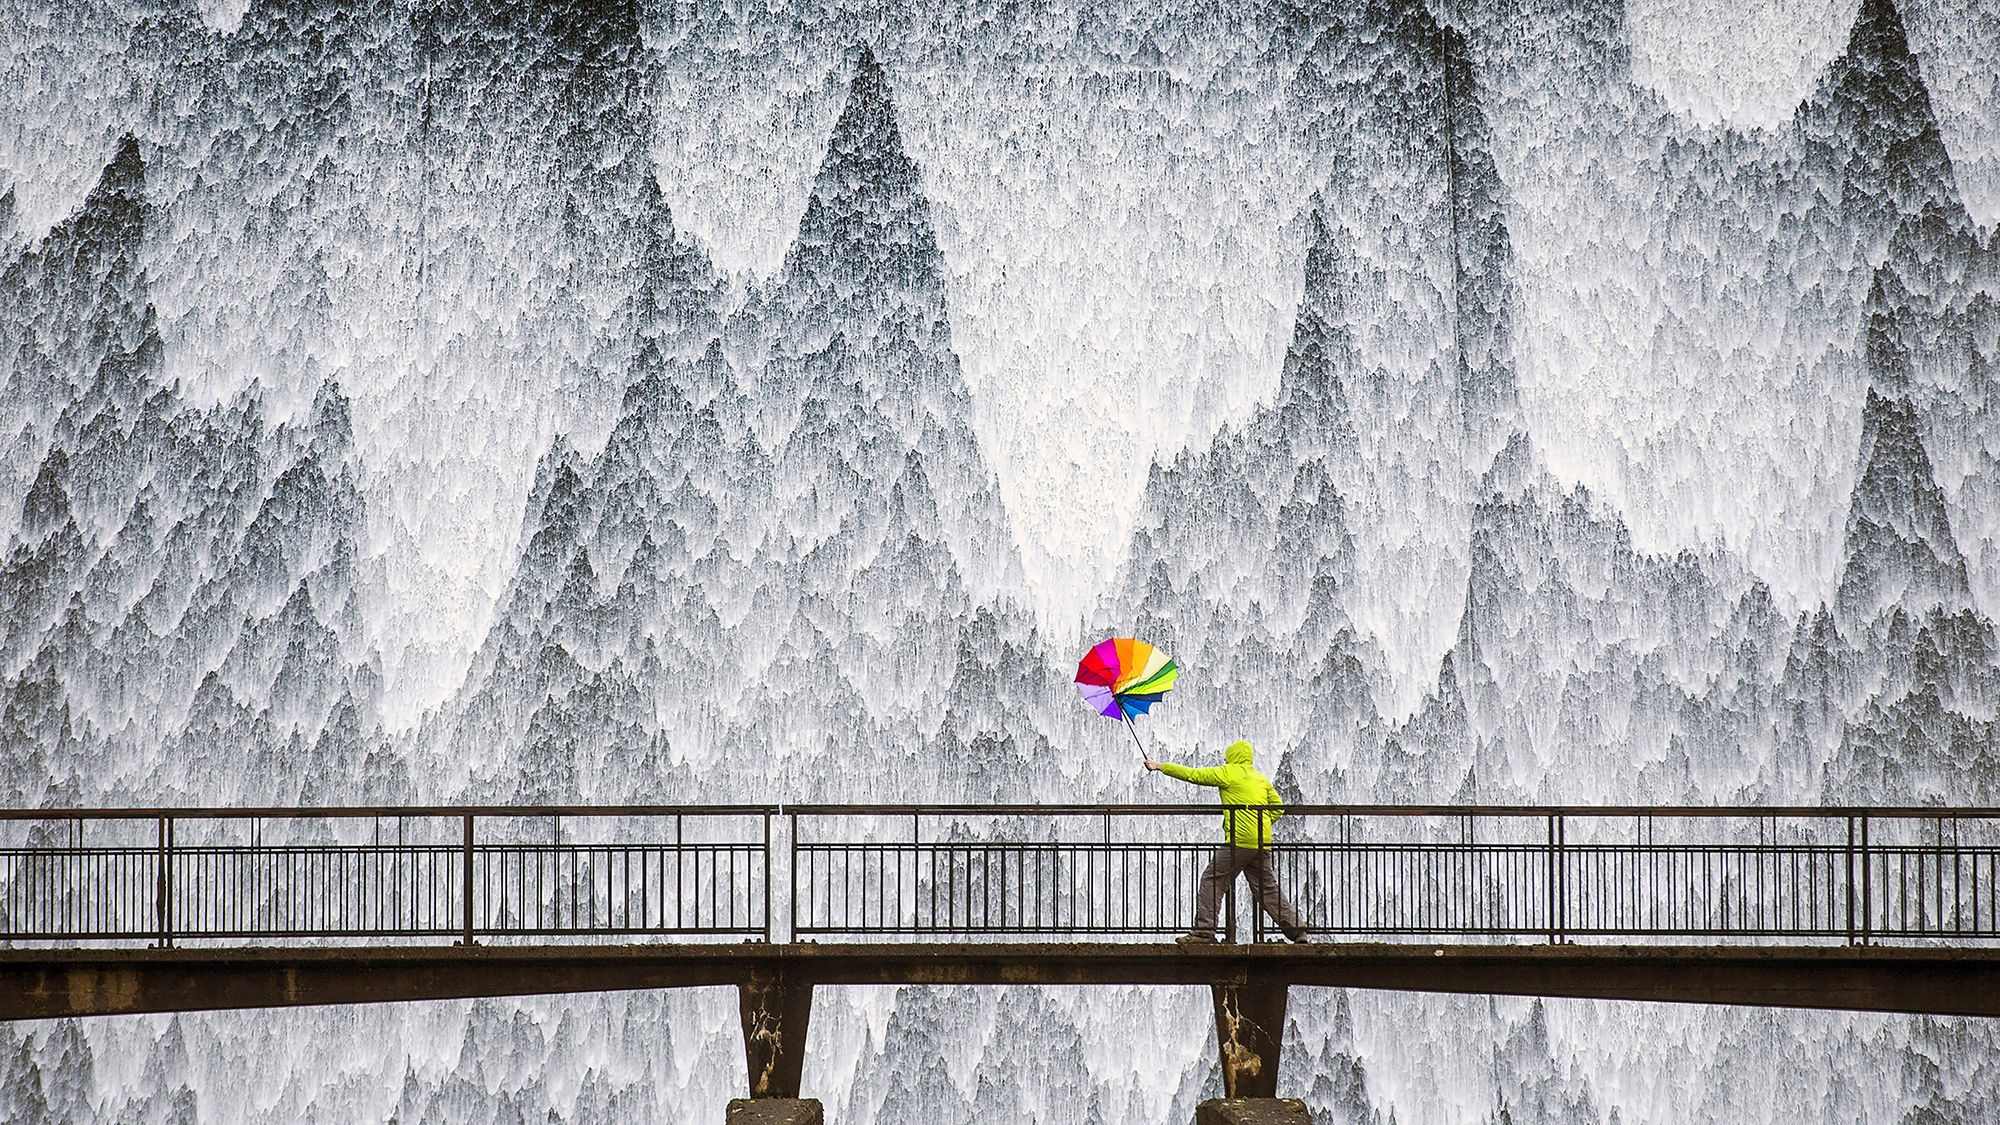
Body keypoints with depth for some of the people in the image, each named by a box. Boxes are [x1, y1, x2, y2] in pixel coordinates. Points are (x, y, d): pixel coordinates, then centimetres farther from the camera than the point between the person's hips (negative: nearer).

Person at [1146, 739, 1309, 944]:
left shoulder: (1229, 772, 0)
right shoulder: (1261, 778, 19)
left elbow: (1193, 775, 1)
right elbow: (1277, 808, 18)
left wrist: (1161, 766, 9)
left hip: (1239, 841, -7)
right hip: (1262, 844, 7)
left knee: (1212, 881, -1)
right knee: (1267, 888, 12)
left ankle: (1204, 932, -7)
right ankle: (1297, 929, 9)